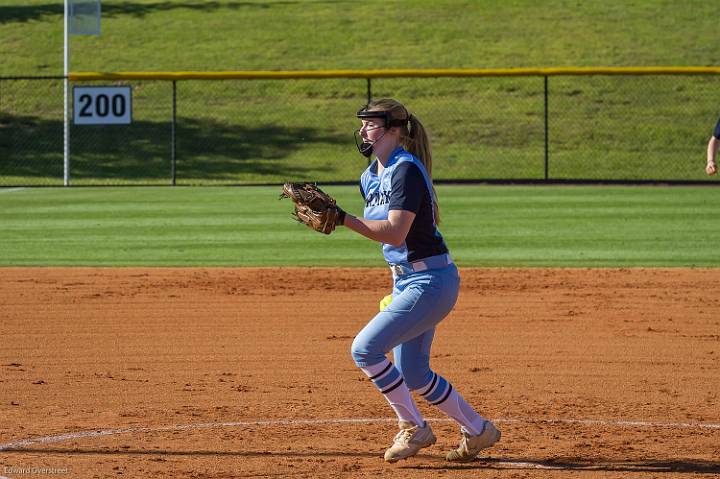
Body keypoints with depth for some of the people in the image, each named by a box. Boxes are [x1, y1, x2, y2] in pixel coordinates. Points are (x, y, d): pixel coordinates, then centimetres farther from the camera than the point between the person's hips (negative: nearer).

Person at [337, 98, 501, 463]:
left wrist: (342, 219, -28)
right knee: (413, 375, 13)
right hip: (404, 282, 10)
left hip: (430, 281, -10)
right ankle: (478, 431, 27)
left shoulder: (407, 171, -18)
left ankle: (413, 428, -2)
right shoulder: (370, 178, 11)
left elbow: (395, 234, -27)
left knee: (365, 348, -15)